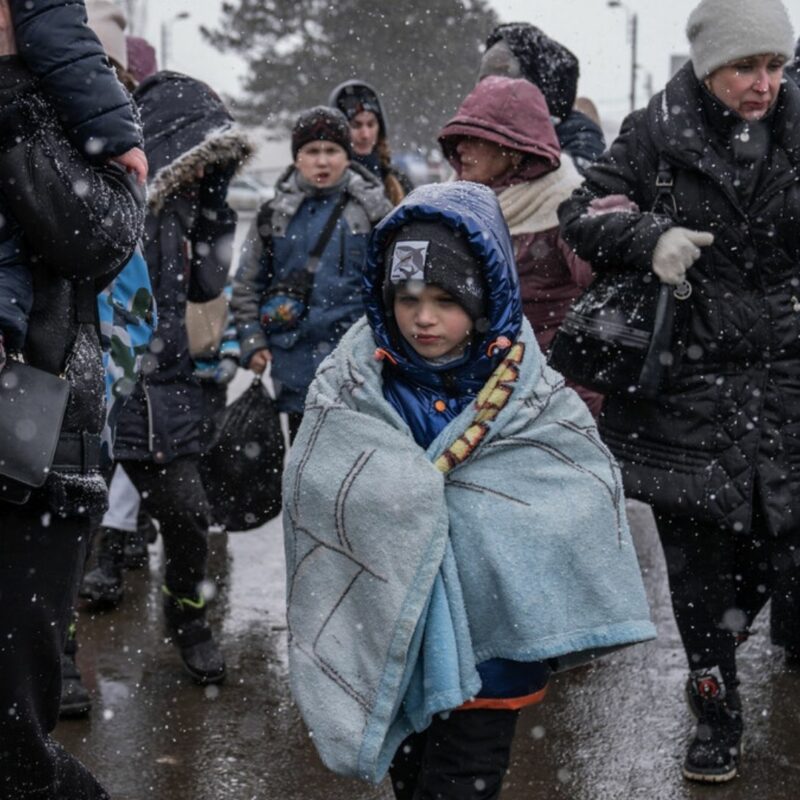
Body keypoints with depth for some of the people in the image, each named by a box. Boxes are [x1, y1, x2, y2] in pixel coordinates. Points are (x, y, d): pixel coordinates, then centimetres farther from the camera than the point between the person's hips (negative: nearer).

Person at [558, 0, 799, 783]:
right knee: (696, 549, 5)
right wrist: (649, 235, -19)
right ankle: (716, 713, 22)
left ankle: (719, 638, 36)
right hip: (683, 377, -2)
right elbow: (580, 214, -1)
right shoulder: (657, 133, -3)